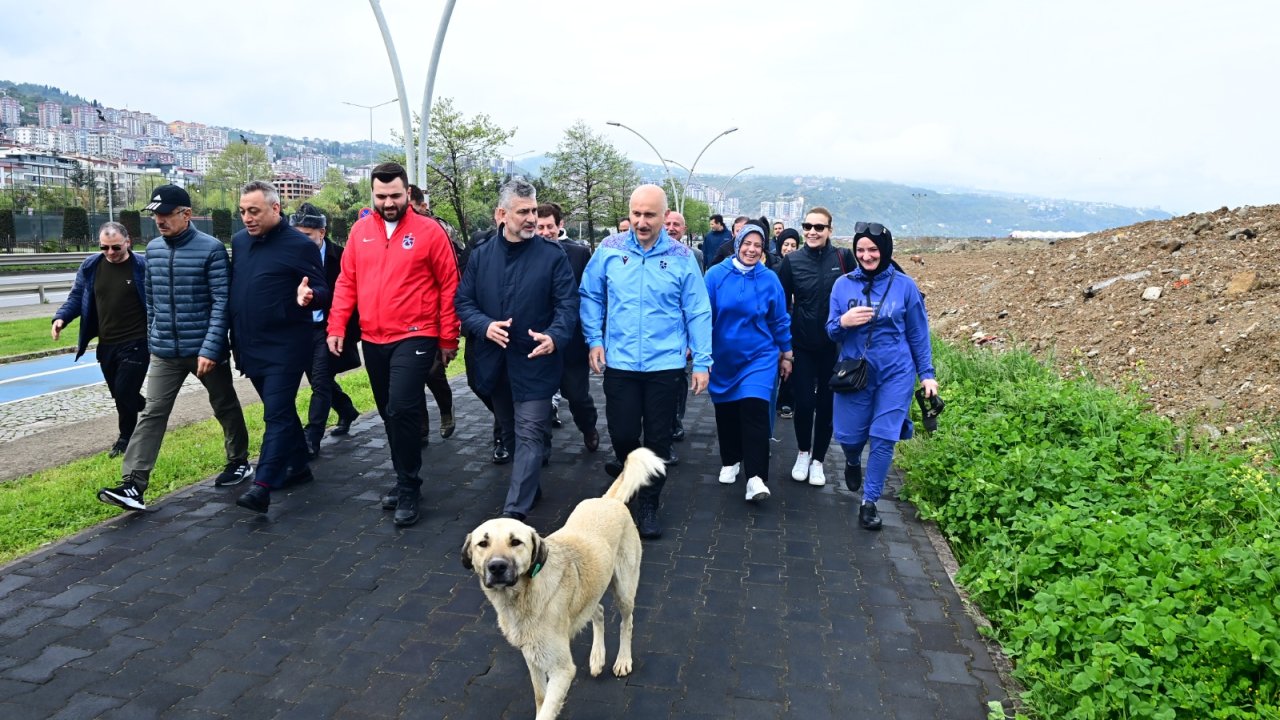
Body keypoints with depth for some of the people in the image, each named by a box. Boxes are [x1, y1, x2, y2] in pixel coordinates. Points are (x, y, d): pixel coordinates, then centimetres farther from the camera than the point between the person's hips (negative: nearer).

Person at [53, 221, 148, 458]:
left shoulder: (142, 266, -10)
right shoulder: (90, 266, 4)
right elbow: (77, 297, 13)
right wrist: (61, 318, -5)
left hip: (136, 343, -5)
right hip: (106, 345, 6)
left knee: (124, 393, -4)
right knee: (119, 394, 13)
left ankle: (126, 438, 16)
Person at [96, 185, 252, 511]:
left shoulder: (211, 249, -11)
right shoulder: (153, 249, 7)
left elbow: (222, 302, -15)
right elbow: (151, 300, 15)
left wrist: (210, 348, -20)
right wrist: (151, 341, 16)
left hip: (205, 349, -4)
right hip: (165, 352, 5)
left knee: (225, 407, 12)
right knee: (152, 414, -2)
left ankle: (240, 462, 30)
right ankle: (133, 484, -3)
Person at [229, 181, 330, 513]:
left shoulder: (300, 245, -11)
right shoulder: (239, 241, 10)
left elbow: (323, 292, -10)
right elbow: (232, 287, 17)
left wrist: (308, 297, -34)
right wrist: (234, 338, 12)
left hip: (285, 347, -7)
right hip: (250, 346, 7)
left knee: (277, 415, -8)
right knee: (281, 410, 17)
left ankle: (262, 485, -8)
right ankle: (299, 466, 30)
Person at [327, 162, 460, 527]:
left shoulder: (429, 231, -6)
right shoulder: (360, 231, 7)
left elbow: (449, 287, -4)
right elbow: (347, 282, 10)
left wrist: (448, 338, -3)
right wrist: (336, 326, 1)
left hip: (415, 338, -5)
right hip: (372, 340, 5)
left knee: (402, 409, -15)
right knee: (389, 413, 13)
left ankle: (408, 487, 1)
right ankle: (405, 479, 29)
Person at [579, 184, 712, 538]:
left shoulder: (682, 257, -3)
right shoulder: (609, 250, -1)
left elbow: (697, 312, -1)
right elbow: (590, 297, 7)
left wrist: (702, 361, -4)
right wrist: (595, 340, -2)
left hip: (665, 364, 0)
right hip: (619, 363, 1)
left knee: (658, 439, 7)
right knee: (622, 434, 7)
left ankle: (648, 504, 25)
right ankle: (628, 466, 42)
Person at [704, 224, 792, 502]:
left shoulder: (769, 279, -5)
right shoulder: (716, 275, -7)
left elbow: (780, 320, 5)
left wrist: (786, 354, 10)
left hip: (759, 357, -1)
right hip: (722, 357, 1)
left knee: (754, 410, -14)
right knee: (726, 413, 12)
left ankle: (756, 477, -13)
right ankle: (730, 462, 34)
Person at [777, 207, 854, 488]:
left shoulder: (843, 258, -3)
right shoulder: (792, 261, -2)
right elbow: (782, 304, 2)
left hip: (835, 346, 0)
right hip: (802, 345, 0)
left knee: (826, 404, 9)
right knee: (803, 402, -1)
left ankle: (818, 459, 26)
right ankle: (803, 453, 25)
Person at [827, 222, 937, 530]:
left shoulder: (904, 285, -3)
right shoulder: (843, 284, -1)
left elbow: (918, 334, 4)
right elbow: (831, 331, 2)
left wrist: (927, 374, 3)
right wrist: (842, 322, -20)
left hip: (895, 373, -1)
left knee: (883, 438, -4)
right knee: (849, 435, 8)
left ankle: (869, 502, 12)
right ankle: (853, 462, 45)